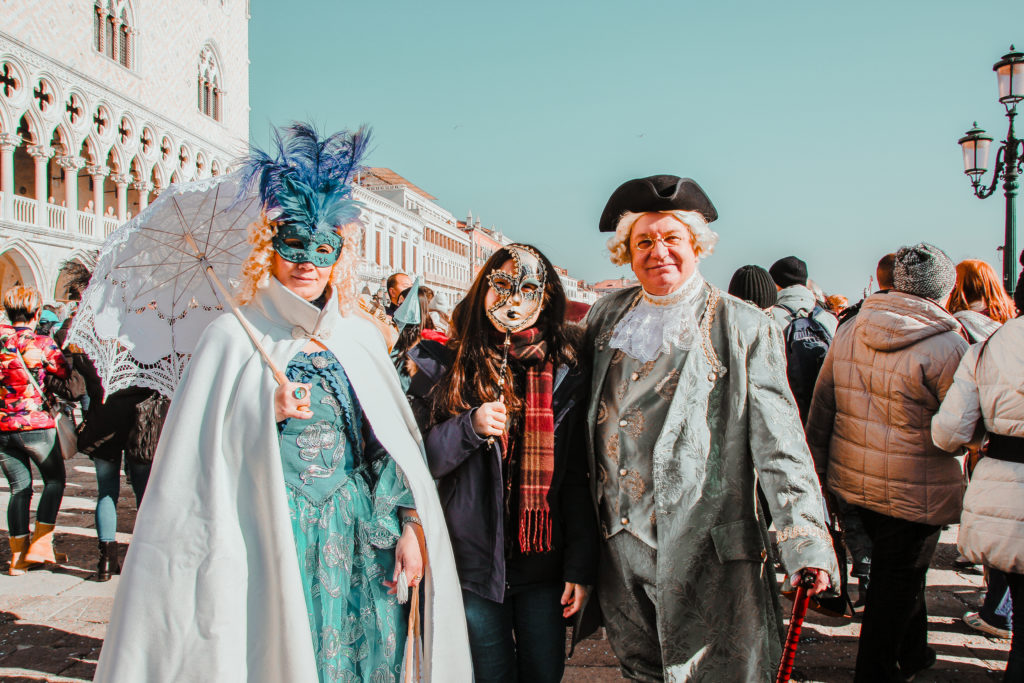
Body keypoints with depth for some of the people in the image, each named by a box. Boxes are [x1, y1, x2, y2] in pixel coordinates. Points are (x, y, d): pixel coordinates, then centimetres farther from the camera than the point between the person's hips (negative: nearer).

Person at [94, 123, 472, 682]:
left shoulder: (361, 338, 7)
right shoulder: (234, 337, -2)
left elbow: (396, 442, 7)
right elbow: (196, 457, -5)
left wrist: (412, 526, 0)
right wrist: (266, 417, -17)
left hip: (360, 540, 3)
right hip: (272, 539, -3)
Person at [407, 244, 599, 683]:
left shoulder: (566, 374, 0)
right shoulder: (446, 364, -1)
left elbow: (578, 480, 0)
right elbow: (416, 460, -2)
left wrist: (579, 567, -4)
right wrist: (469, 428, -19)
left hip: (543, 560, 1)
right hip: (473, 560, -1)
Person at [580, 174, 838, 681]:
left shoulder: (742, 328, -4)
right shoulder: (607, 317, 9)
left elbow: (779, 443, -8)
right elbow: (590, 416, 18)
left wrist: (806, 541, -16)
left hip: (705, 551, -4)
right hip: (617, 543, 5)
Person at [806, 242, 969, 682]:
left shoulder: (848, 332, 1)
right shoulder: (947, 346, -17)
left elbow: (821, 408, 6)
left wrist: (818, 471, 14)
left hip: (854, 479, 6)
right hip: (916, 491, -6)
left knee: (899, 570, 25)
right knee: (898, 581, 10)